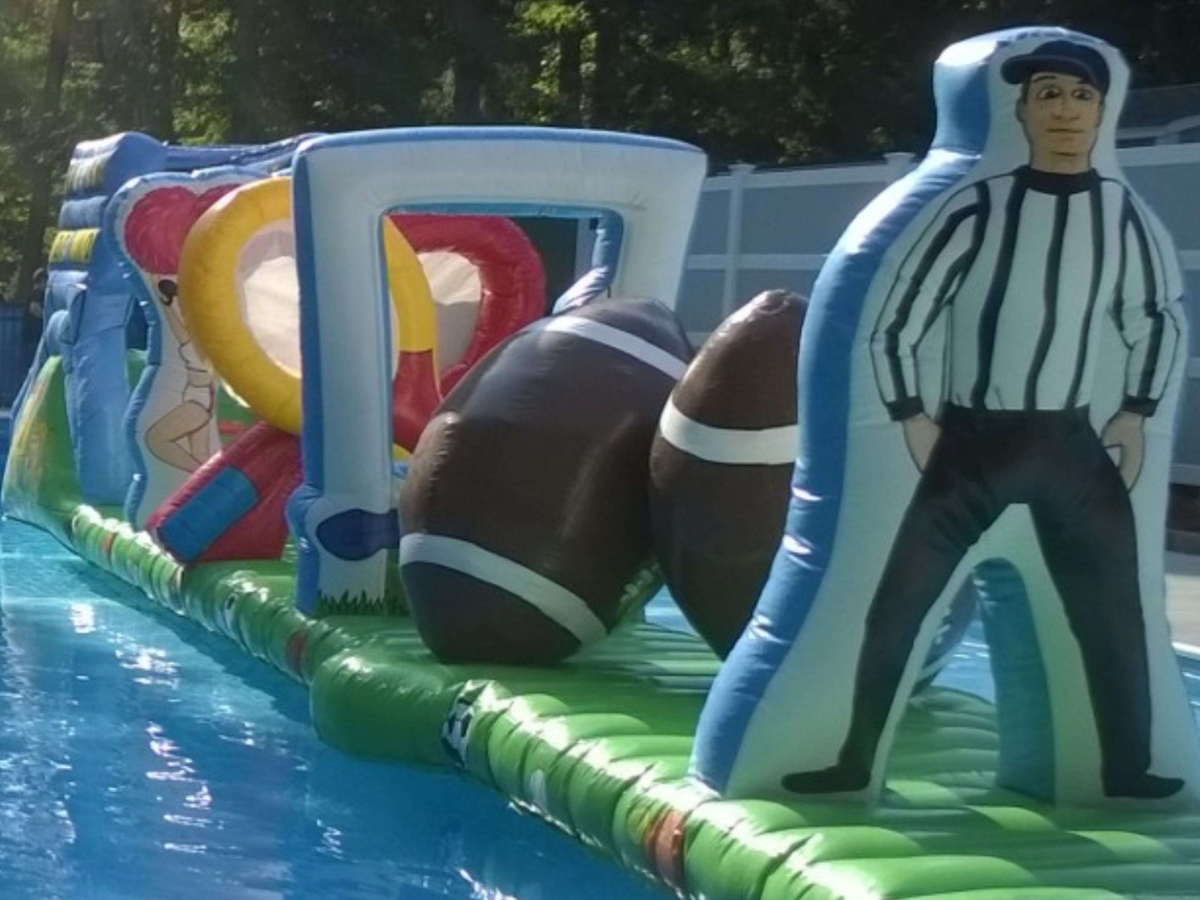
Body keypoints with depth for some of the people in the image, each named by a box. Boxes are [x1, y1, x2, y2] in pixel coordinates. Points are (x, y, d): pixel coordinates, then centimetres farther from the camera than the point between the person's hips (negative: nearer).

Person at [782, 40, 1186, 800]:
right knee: (895, 609, -2)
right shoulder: (979, 210, -10)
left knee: (1113, 618, 3)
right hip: (972, 443, -2)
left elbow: (1162, 317, 15)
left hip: (1071, 445, 2)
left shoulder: (1123, 215, -2)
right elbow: (897, 325, -3)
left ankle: (1128, 773, 17)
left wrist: (1136, 415, 8)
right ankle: (855, 763, 10)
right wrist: (915, 421, -5)